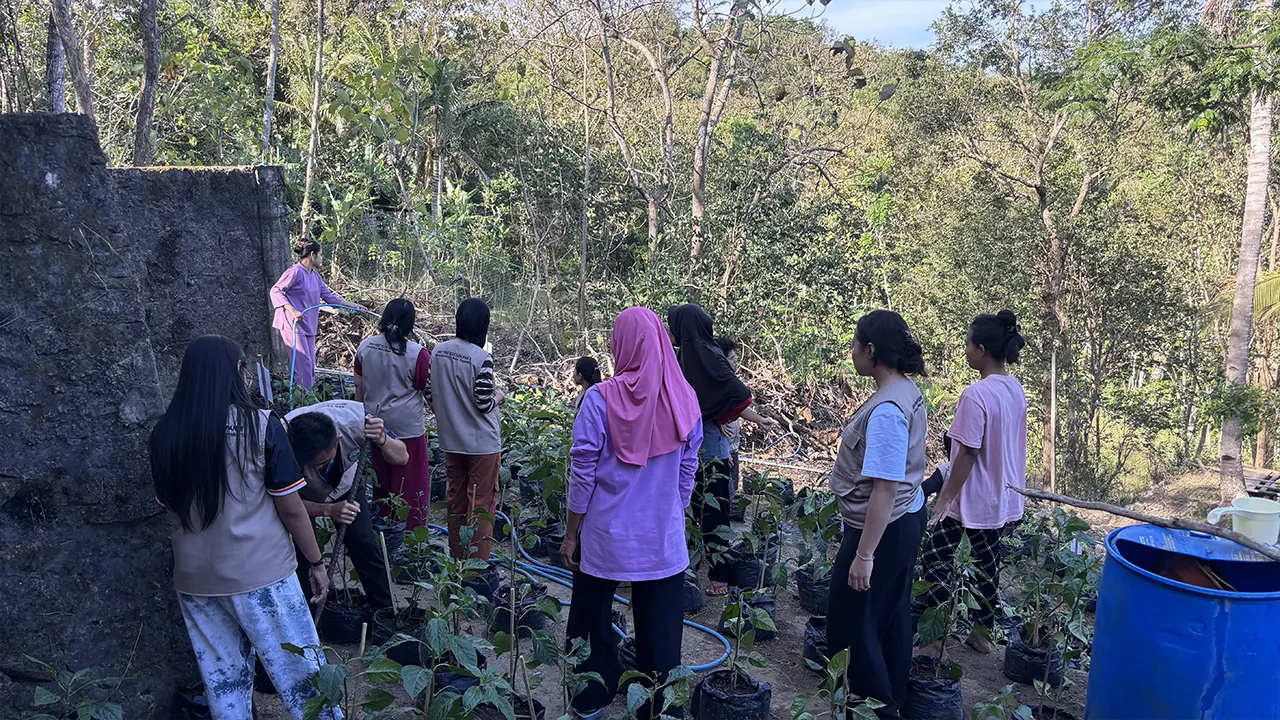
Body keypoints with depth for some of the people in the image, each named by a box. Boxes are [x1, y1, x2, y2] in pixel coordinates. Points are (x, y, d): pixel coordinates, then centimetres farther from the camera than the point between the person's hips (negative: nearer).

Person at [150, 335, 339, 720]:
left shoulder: (164, 435, -1)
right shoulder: (260, 426, -13)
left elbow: (170, 504, 12)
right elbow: (290, 507, -9)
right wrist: (316, 561, 2)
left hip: (194, 578, 5)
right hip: (260, 573, -4)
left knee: (223, 681, 16)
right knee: (300, 674, 8)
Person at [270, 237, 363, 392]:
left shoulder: (315, 275, 14)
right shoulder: (295, 272, -12)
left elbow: (329, 296, 17)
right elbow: (275, 291, -14)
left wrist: (354, 306, 15)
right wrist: (293, 311, -25)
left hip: (308, 326, 9)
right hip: (294, 324, -9)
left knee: (310, 366, 10)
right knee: (303, 364, -12)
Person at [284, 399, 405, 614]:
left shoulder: (354, 417, -38)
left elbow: (402, 458, -22)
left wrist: (381, 439, -44)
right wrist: (329, 510, -39)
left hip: (345, 484, 1)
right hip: (302, 494, -1)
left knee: (364, 545, -6)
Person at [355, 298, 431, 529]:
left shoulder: (365, 347, -2)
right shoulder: (418, 354, -16)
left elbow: (359, 387, 7)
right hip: (407, 426, -5)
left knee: (381, 478, 19)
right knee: (410, 483, 7)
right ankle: (410, 533, 13)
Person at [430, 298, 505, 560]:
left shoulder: (438, 351, -1)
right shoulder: (481, 357, -20)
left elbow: (430, 394, 5)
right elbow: (484, 403, -19)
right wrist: (499, 396, 2)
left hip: (451, 440, 6)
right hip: (482, 442, -6)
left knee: (456, 500, 18)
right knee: (481, 505, 5)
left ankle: (456, 558, 29)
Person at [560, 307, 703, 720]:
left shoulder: (602, 399, -14)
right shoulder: (684, 400, -5)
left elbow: (583, 473, -9)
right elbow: (687, 472, 3)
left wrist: (570, 534, 1)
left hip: (607, 535, -1)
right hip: (663, 539, 2)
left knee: (593, 617, 19)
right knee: (659, 633, 12)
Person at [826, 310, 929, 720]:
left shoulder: (886, 410, -28)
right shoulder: (908, 393, 3)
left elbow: (885, 489, -29)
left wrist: (864, 554, -24)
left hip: (882, 530, -10)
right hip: (906, 520, 10)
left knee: (851, 624, 6)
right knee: (891, 618, 22)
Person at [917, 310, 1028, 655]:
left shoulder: (976, 395, -24)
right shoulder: (1015, 389, 3)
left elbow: (967, 454, -22)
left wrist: (945, 498, -14)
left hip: (972, 499, -8)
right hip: (1004, 498, 8)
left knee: (935, 559, 2)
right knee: (988, 564, 18)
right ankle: (982, 633, 31)